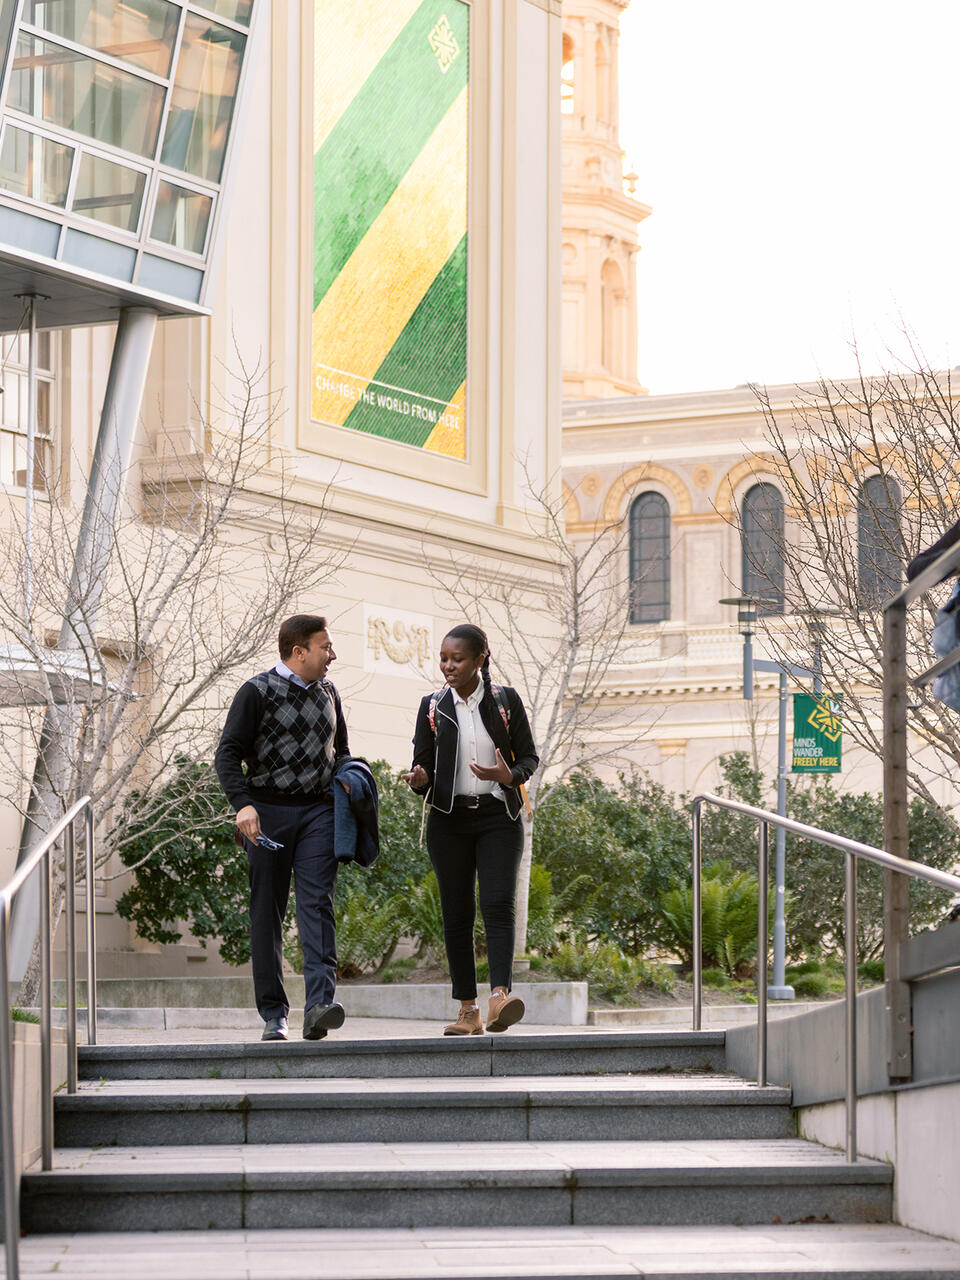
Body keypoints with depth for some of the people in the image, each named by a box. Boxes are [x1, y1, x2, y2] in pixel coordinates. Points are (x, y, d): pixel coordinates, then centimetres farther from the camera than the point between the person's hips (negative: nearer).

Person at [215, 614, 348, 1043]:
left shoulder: (327, 693, 16)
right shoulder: (257, 692, -1)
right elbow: (228, 753, -5)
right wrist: (242, 804, -20)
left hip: (318, 811, 3)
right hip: (268, 811, -3)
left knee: (317, 903, -13)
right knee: (266, 913, 0)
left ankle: (319, 1006, -25)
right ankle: (273, 1015, 7)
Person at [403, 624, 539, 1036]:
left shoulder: (506, 701, 3)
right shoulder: (433, 706, 6)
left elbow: (529, 756, 7)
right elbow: (423, 763, 8)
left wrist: (508, 776, -15)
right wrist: (419, 779, -16)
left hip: (497, 816, -2)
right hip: (449, 819, 2)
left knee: (498, 903, -17)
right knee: (456, 913, 1)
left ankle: (500, 996, -30)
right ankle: (468, 1010, 6)